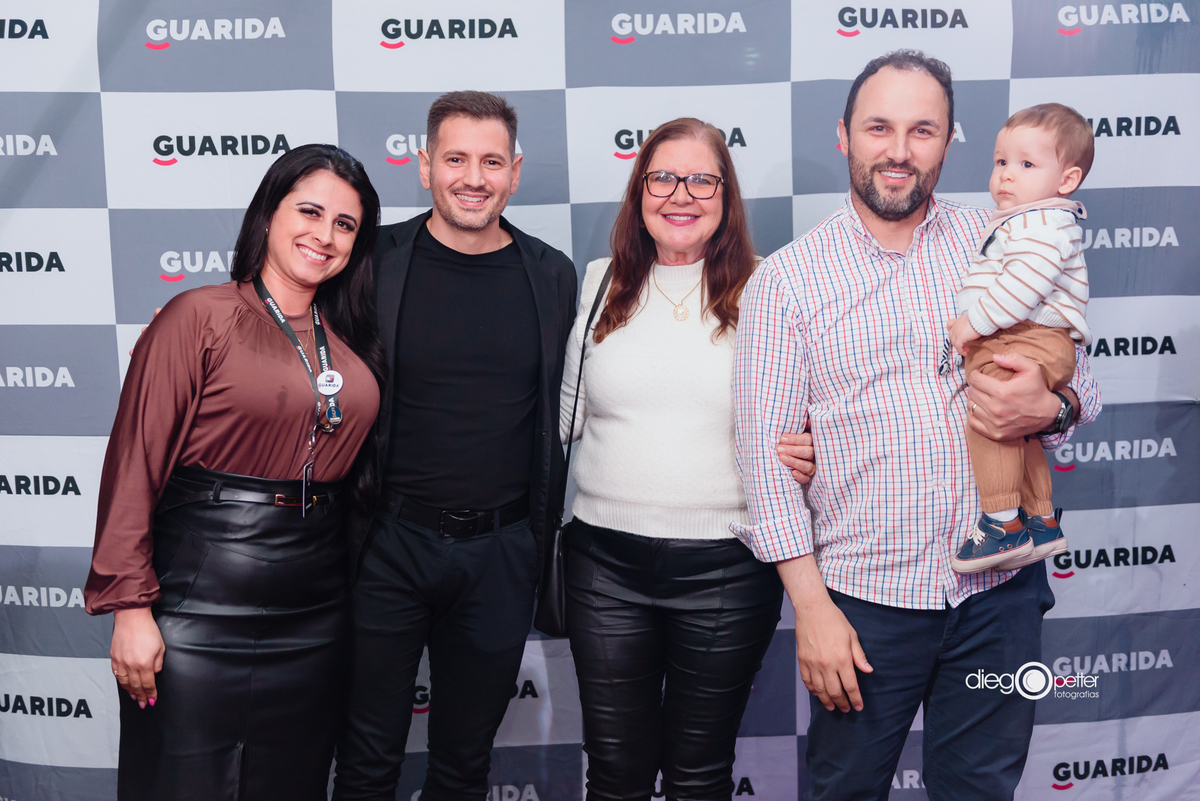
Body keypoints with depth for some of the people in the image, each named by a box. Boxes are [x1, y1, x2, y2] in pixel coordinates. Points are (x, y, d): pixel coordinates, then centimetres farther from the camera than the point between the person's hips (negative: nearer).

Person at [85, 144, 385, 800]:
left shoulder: (351, 344, 9)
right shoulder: (200, 316, -7)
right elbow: (136, 463, -10)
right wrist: (131, 607, -14)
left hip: (313, 617, 5)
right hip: (200, 613, -5)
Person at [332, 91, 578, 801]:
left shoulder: (552, 275, 3)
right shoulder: (375, 260, -3)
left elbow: (559, 415, 9)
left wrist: (543, 534, 8)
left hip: (501, 552, 2)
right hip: (389, 546, -1)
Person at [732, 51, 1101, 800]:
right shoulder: (786, 279, -4)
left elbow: (1083, 383, 10)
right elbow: (768, 452, -6)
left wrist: (1050, 407, -15)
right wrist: (812, 606, -10)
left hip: (1000, 589, 2)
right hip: (862, 597, -1)